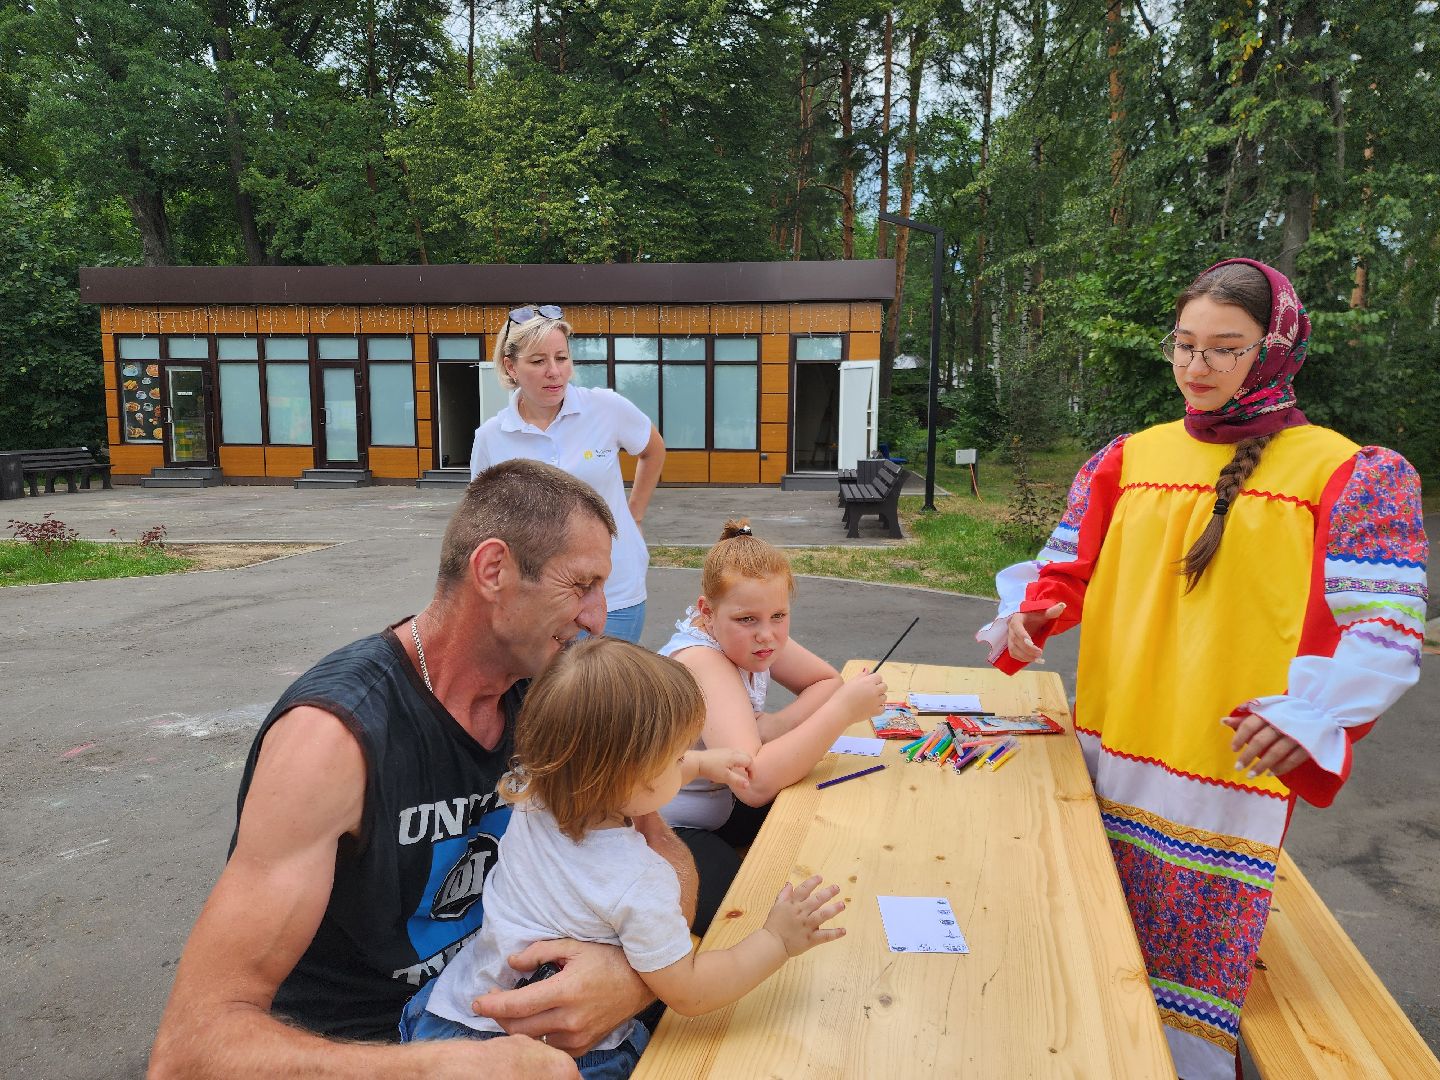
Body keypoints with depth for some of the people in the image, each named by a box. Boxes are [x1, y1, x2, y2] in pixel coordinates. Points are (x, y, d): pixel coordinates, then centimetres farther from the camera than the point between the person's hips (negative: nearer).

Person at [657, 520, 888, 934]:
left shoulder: (748, 638, -8)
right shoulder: (701, 660, -31)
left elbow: (828, 681, 3)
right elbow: (755, 783, -41)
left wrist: (776, 725, -18)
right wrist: (843, 709, -37)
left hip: (718, 804, 8)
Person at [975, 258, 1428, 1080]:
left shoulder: (1348, 475, -2)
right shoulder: (1129, 459, 9)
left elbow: (1384, 633, -8)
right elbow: (1069, 572, 15)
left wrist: (1311, 711, -26)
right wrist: (1027, 613, -6)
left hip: (1232, 768, -4)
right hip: (1110, 757, 4)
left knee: (1189, 973, 4)